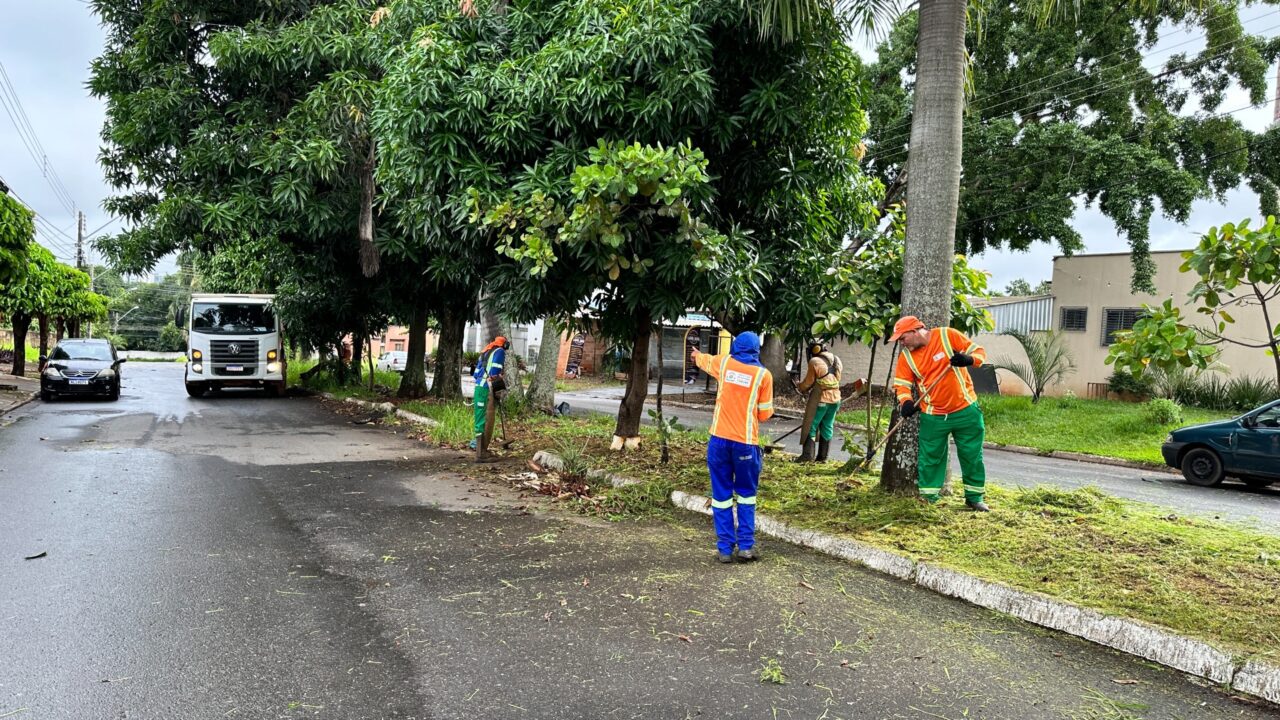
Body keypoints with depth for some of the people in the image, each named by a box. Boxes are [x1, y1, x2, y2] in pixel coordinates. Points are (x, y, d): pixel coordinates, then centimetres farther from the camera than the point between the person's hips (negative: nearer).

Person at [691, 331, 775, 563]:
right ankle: (746, 546, 10)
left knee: (722, 495, 8)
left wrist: (697, 354, 52)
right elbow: (764, 414, 4)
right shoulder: (763, 374, -1)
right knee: (746, 495, 14)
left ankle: (725, 548, 9)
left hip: (720, 439, 1)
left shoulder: (724, 363, 5)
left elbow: (705, 361, 29)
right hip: (745, 442, -1)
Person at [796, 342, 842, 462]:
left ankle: (807, 454, -3)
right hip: (835, 398, 6)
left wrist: (799, 387, 14)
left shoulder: (815, 362, -13)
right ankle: (823, 456, 12)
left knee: (811, 426, 3)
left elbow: (808, 382, -7)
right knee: (827, 427, 11)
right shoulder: (837, 360, 8)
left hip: (821, 399, -6)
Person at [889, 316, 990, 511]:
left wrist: (968, 360, -28)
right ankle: (928, 498, 18)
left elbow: (979, 352, -6)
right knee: (929, 457, 5)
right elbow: (901, 383, -1)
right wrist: (907, 402, -21)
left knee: (972, 455, 7)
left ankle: (974, 497, 22)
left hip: (965, 409, -2)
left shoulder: (948, 336, -10)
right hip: (933, 416, 2)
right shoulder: (906, 356, -1)